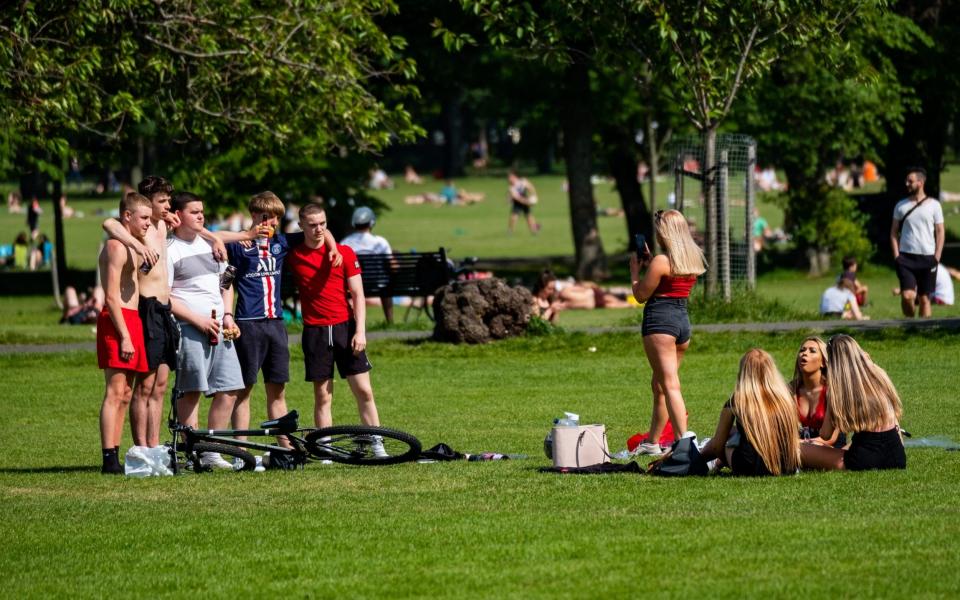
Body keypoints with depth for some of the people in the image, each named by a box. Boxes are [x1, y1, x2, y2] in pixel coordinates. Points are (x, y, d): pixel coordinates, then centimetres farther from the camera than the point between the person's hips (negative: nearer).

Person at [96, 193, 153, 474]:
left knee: (125, 394, 9)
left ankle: (115, 456, 10)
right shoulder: (117, 247, -11)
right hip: (117, 322, -10)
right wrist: (124, 336, -21)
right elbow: (112, 296, -18)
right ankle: (109, 459, -18)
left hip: (131, 320, 10)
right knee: (115, 392, -14)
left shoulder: (129, 247, 21)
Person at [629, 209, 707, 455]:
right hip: (683, 320, 8)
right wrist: (650, 262, 23)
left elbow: (641, 295, -8)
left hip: (660, 320, -8)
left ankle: (684, 438, -24)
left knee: (669, 385, -12)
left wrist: (635, 269, 6)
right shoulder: (694, 258, 10)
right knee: (659, 385, 18)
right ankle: (652, 442, 25)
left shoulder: (661, 261, -13)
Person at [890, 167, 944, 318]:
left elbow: (940, 232, 3)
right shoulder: (901, 206, 7)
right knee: (907, 295, -13)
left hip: (927, 258, 0)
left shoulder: (933, 205, 2)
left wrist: (937, 257, -5)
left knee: (924, 298, 3)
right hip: (906, 257, 1)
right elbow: (894, 232, 10)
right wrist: (896, 254, -2)